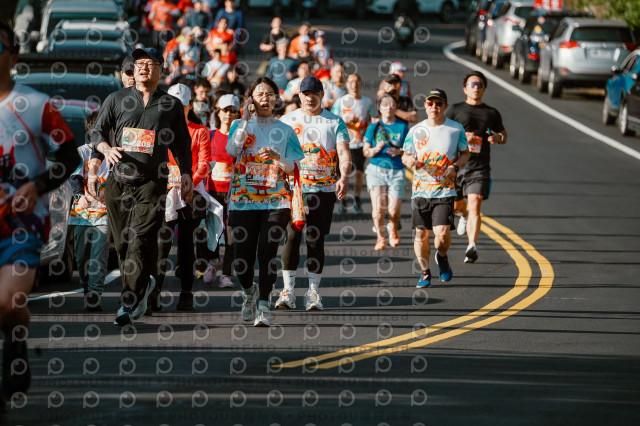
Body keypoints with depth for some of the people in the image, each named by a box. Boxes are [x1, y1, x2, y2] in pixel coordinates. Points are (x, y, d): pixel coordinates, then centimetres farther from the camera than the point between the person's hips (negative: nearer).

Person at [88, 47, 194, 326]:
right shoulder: (116, 99, 12)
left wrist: (186, 175, 7)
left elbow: (182, 144, 17)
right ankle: (143, 284, 29)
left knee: (140, 241, -14)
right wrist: (106, 149, -9)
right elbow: (97, 133, 12)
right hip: (118, 181, 3)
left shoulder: (171, 105, 11)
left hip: (152, 183, -3)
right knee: (122, 243, 5)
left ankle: (130, 303, -17)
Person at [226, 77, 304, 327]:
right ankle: (249, 291, 30)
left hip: (275, 201, 0)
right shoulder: (240, 126, 9)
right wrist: (246, 121, -16)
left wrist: (277, 157, -15)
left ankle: (263, 306, -7)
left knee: (267, 254, -14)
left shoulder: (285, 131, 9)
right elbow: (232, 150, -11)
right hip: (243, 200, 1)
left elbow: (293, 167, 4)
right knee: (242, 259, 0)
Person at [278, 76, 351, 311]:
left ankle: (313, 292, 7)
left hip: (324, 189, 0)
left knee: (316, 240, 1)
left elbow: (344, 152, -5)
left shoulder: (335, 122, 6)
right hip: (292, 188, 0)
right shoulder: (287, 121, 8)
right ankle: (287, 291, -4)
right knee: (291, 237, -8)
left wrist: (344, 177, -23)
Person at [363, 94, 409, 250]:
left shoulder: (402, 127, 5)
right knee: (378, 206, -12)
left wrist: (399, 152, -13)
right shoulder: (373, 127, 7)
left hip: (397, 172, 0)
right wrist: (376, 149, -13)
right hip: (376, 170, 0)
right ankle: (380, 237, 7)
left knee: (394, 210, -6)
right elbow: (366, 152, 7)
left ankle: (393, 229, 28)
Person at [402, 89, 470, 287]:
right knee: (421, 234, 3)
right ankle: (425, 272, 22)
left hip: (445, 191, -2)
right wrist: (408, 160, -11)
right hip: (420, 190, 2)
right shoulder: (416, 130, 5)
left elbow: (465, 153, 12)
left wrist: (455, 166, -8)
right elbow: (405, 155, 14)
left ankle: (442, 257, 19)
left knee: (442, 232, -14)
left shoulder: (456, 129, 1)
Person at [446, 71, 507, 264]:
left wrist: (498, 137, 0)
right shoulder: (455, 109, 8)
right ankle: (464, 216, 52)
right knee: (456, 205, 15)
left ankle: (472, 246, -25)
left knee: (474, 205, -17)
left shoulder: (492, 113, 14)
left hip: (480, 167, -1)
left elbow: (504, 136, 25)